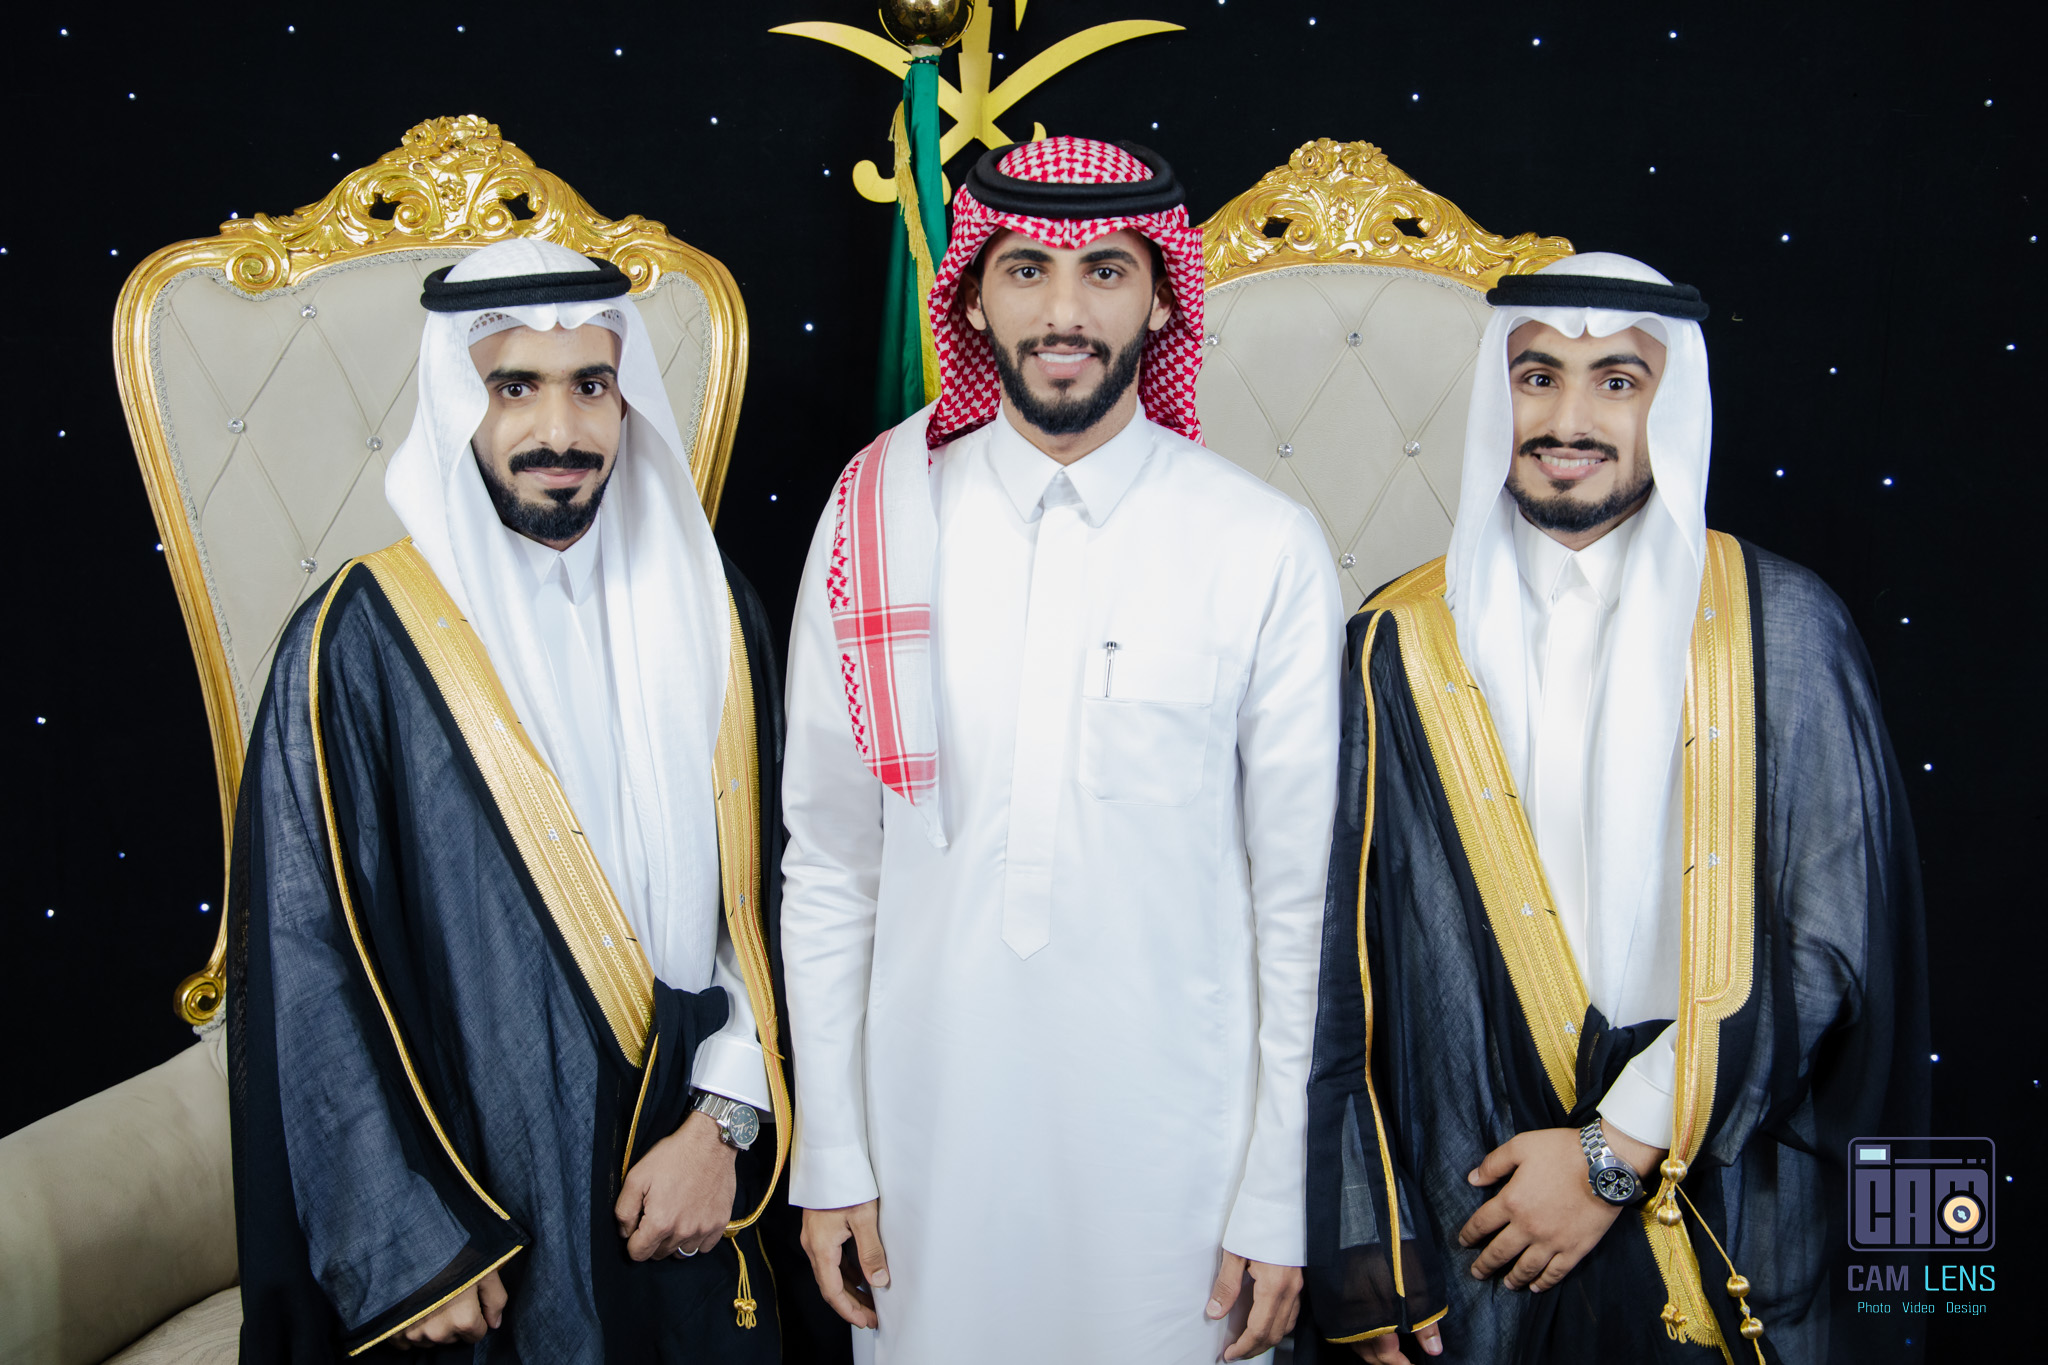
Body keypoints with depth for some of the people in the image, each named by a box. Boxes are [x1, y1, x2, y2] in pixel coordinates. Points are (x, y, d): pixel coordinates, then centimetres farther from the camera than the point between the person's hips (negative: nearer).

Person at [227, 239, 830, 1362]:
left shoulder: (704, 612, 1)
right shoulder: (361, 647, -11)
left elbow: (768, 891, 2)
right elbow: (303, 963, -9)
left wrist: (723, 1122, -8)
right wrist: (403, 1249, -10)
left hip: (692, 1192, 4)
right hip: (481, 1219, -3)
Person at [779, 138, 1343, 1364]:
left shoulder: (1269, 551, -7)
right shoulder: (876, 524, -3)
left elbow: (1296, 894, -4)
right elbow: (829, 863, 1)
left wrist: (1277, 1200, -2)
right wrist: (829, 1158, 2)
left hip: (1172, 1140, -1)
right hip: (930, 1122, 2)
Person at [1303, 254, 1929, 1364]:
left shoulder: (1781, 629, -3)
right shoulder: (1402, 648, -2)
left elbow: (1833, 938, -7)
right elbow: (1339, 973, -2)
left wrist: (1620, 1151, -12)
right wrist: (1360, 1261, -4)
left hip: (1728, 1243, 0)